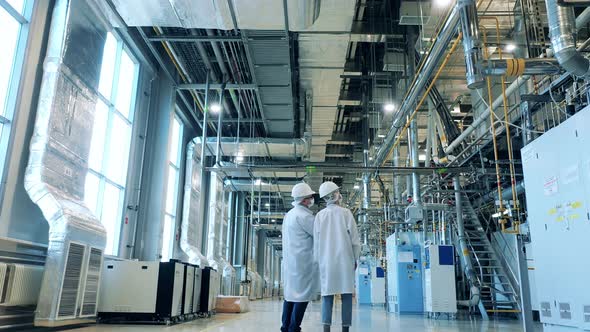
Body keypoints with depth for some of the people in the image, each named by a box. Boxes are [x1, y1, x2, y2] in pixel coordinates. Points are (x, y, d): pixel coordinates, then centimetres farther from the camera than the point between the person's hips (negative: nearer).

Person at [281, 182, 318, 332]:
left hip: (289, 261, 9)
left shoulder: (289, 214, 15)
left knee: (291, 292, 11)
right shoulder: (304, 215, -14)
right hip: (303, 261, -9)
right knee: (302, 294, -4)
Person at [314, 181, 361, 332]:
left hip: (326, 260, 2)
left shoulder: (319, 215, 5)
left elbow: (316, 241, 7)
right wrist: (355, 259, 8)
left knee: (327, 294, 2)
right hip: (345, 259, -2)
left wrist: (318, 260, 14)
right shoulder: (346, 213, -1)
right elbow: (354, 238, -1)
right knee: (346, 294, 4)